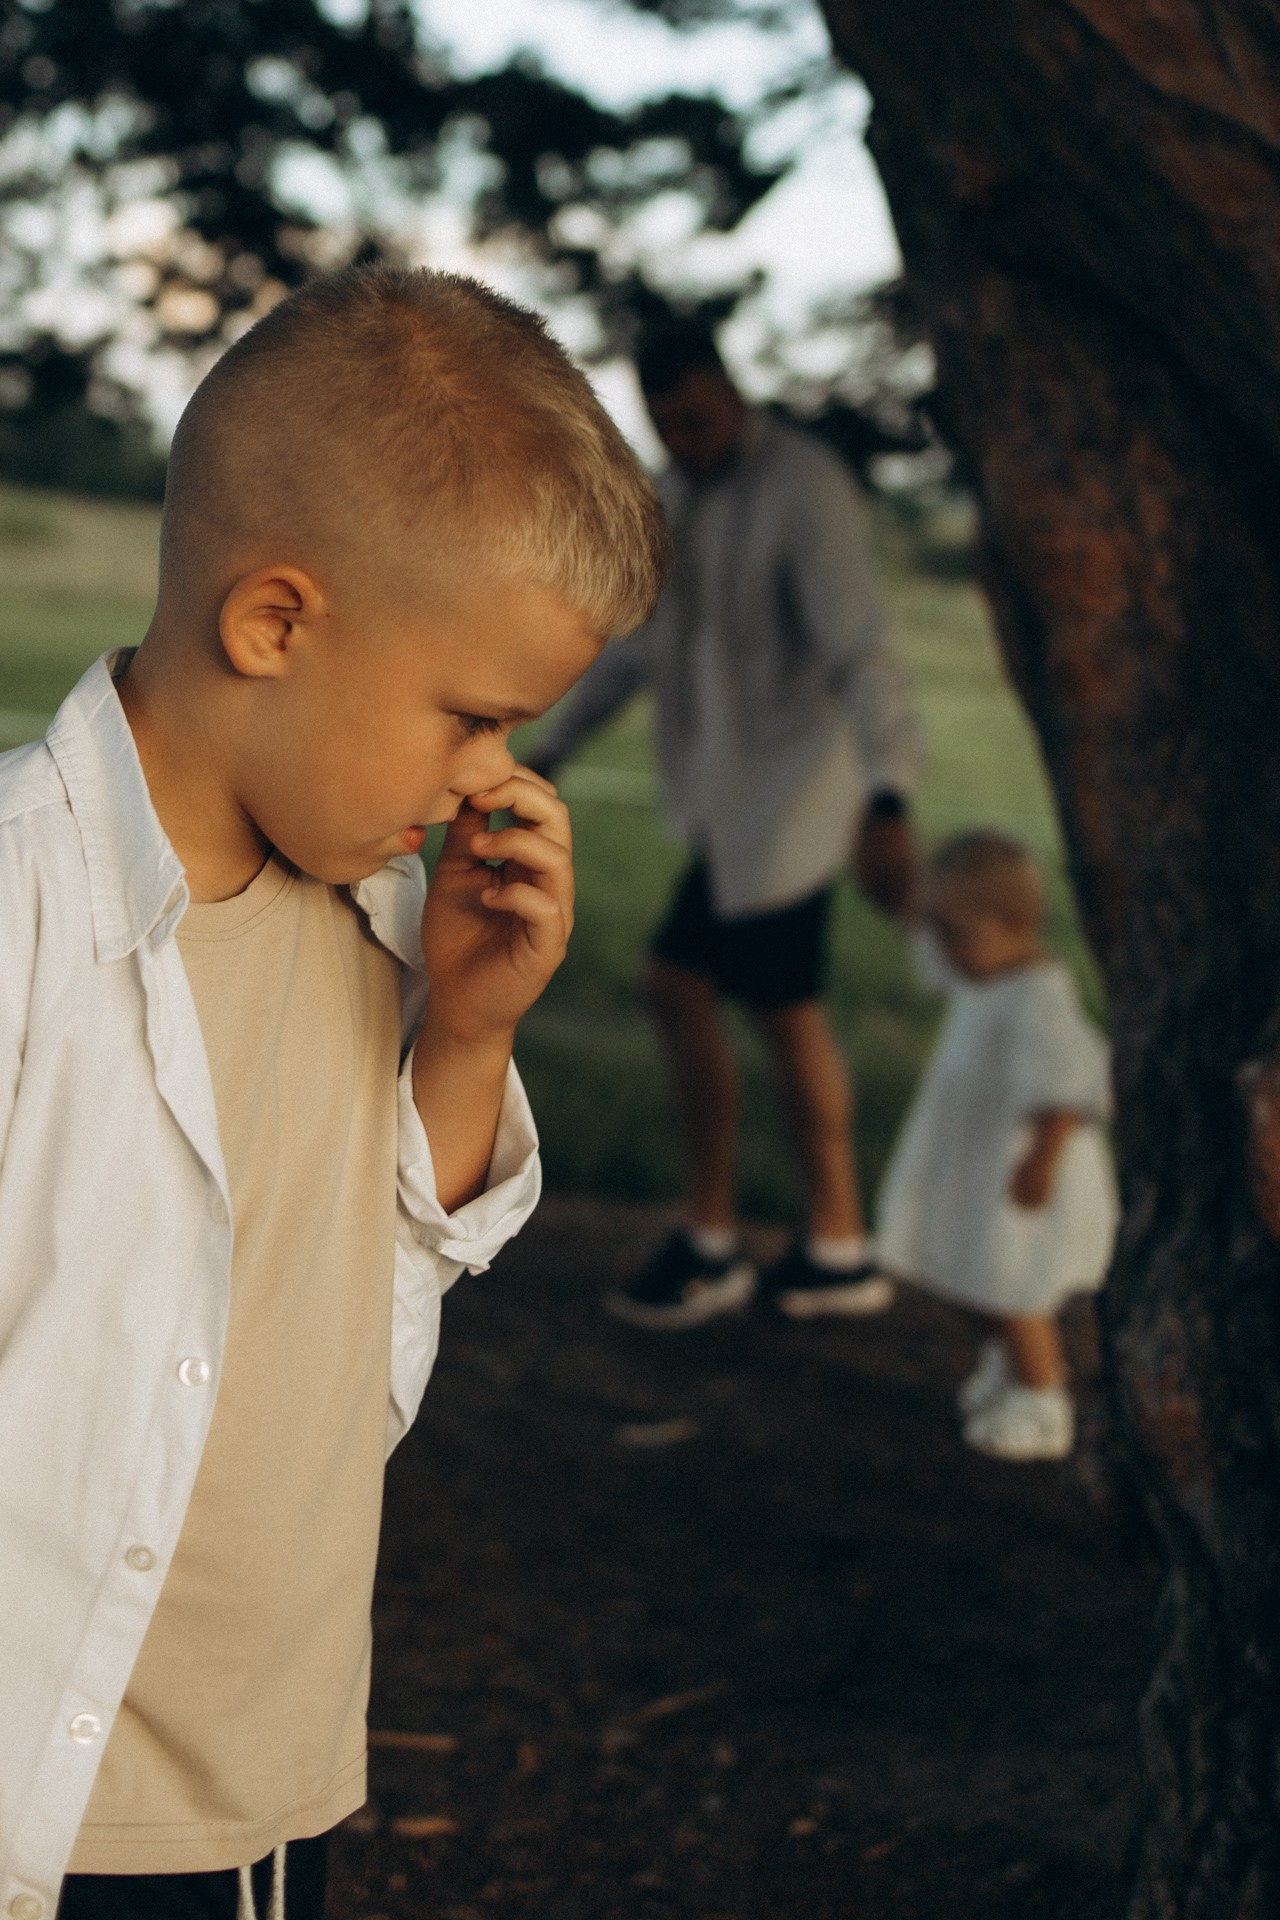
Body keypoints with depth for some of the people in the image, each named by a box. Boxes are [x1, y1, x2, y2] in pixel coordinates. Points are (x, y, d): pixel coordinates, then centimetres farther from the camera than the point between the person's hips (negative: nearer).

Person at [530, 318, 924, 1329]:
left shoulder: (804, 486, -18)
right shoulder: (681, 492, 10)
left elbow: (861, 650, -28)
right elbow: (637, 638, 21)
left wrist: (887, 800, -39)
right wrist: (551, 747, 25)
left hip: (785, 792, -9)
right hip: (740, 791, 9)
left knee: (680, 988, -3)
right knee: (788, 1016, 11)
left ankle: (710, 1245, 12)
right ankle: (839, 1252, 22)